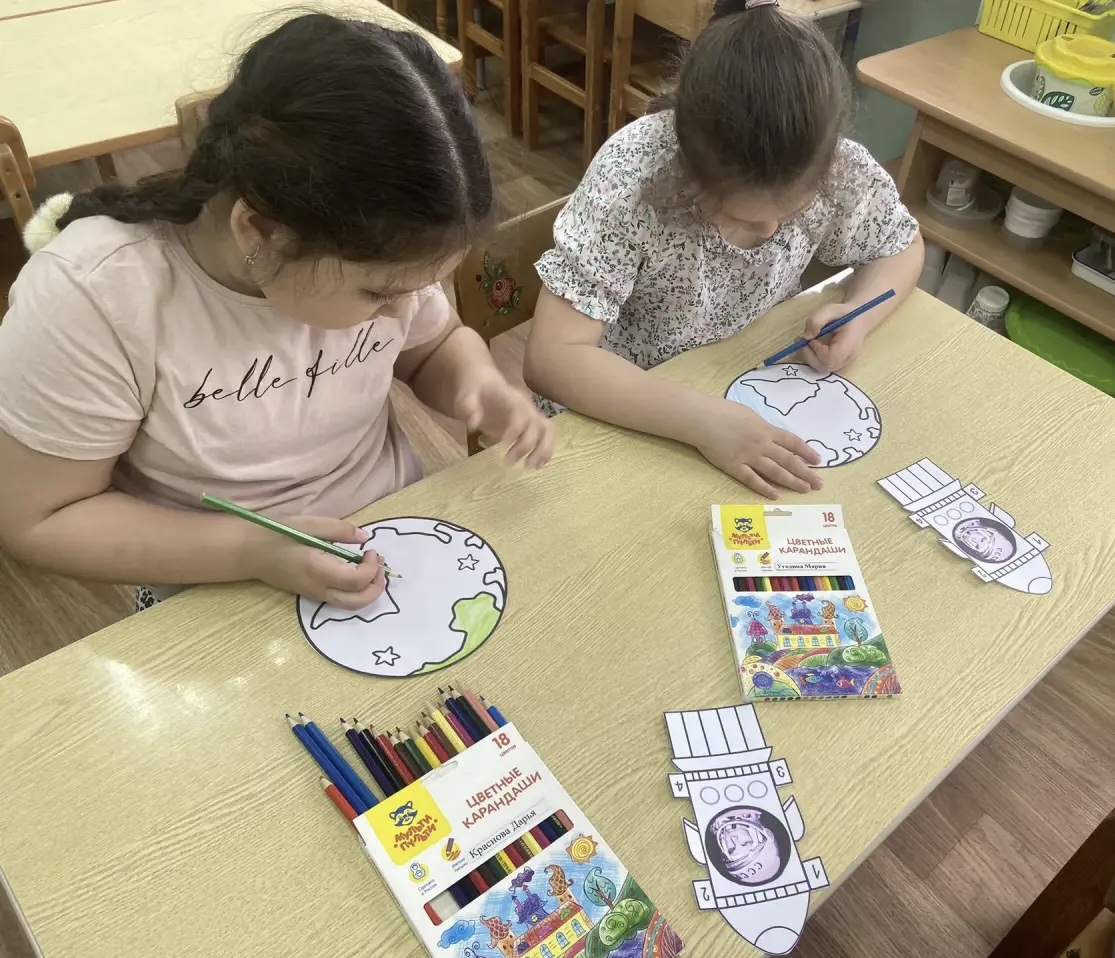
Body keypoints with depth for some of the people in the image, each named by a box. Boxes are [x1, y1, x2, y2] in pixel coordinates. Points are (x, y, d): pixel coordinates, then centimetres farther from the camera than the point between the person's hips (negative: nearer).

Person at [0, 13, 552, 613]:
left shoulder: (374, 243, -14)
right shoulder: (89, 298, -24)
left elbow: (435, 347, 6)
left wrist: (479, 384, -16)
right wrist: (251, 553, -25)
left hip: (401, 541, 2)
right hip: (226, 610, -1)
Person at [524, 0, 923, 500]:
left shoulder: (842, 170, -18)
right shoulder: (634, 171, -29)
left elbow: (903, 246, 3)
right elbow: (552, 358, -31)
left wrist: (858, 314, -17)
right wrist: (701, 419, -40)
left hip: (754, 397, 4)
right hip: (624, 415, -4)